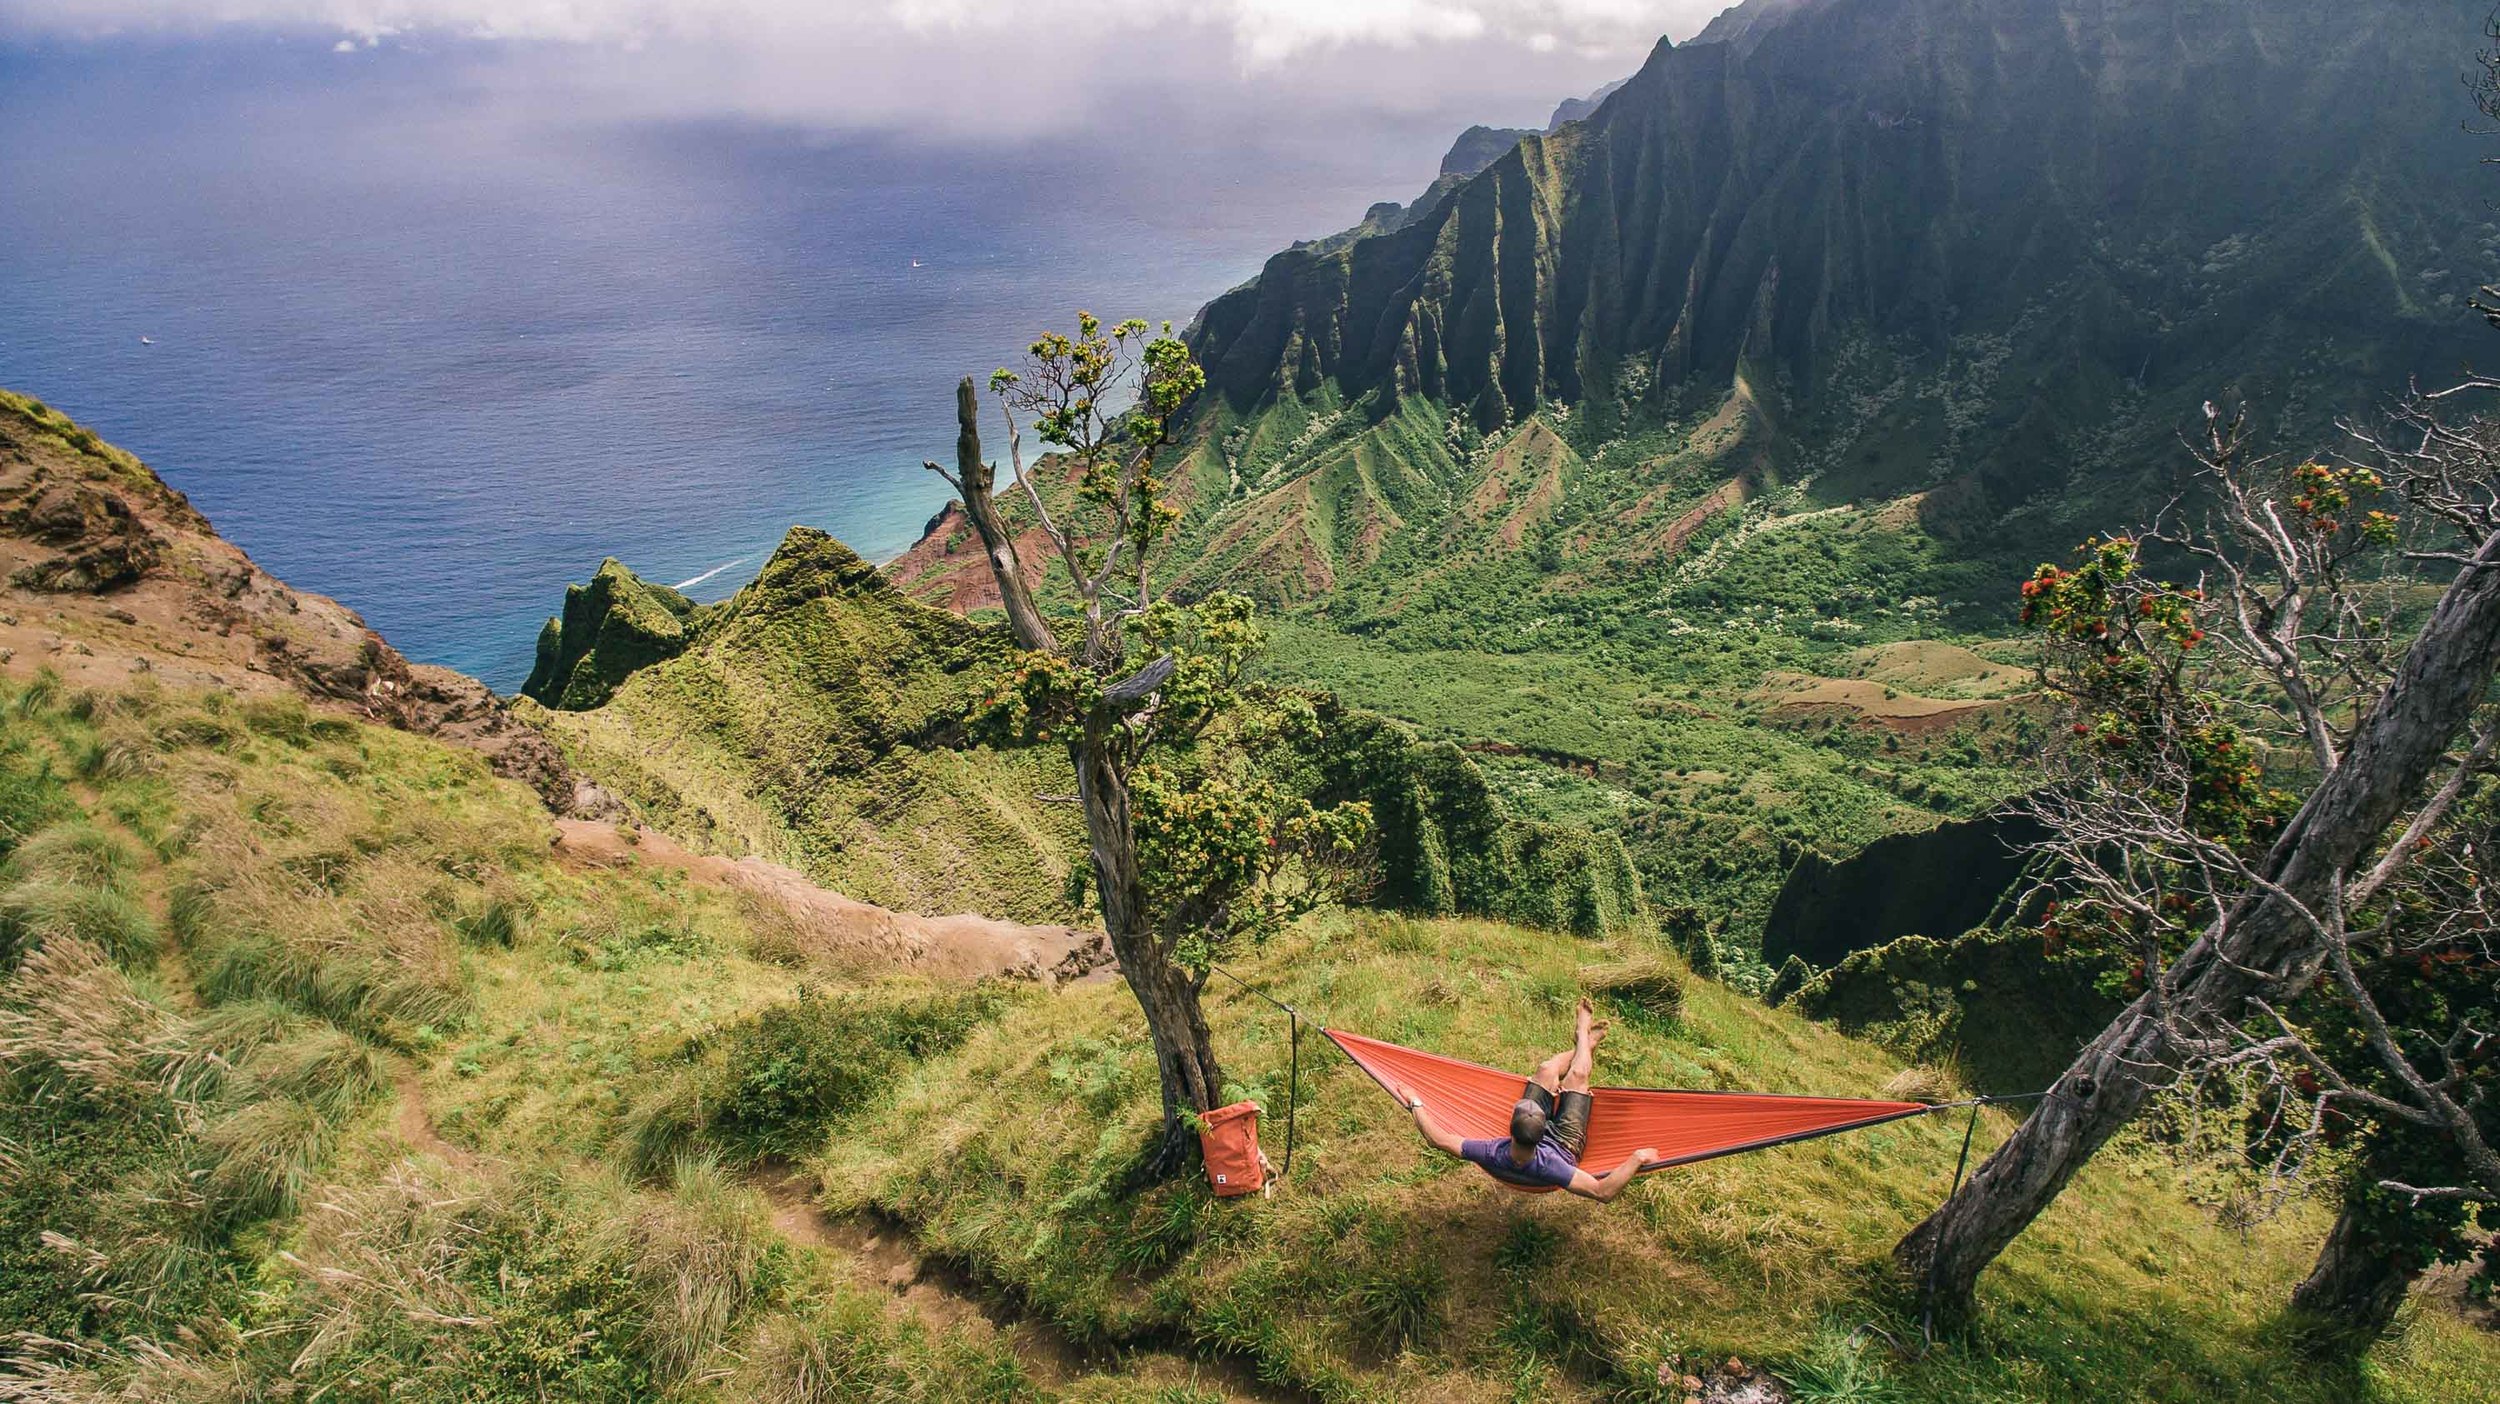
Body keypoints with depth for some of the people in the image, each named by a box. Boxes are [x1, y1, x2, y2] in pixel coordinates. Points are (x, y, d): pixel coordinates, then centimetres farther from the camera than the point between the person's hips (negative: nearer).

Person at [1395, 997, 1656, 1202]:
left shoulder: (1491, 1155, -45)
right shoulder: (1548, 1168, -51)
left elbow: (1439, 1139, -35)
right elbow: (1603, 1192, -51)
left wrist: (1416, 1105, -24)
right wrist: (1636, 1160, -48)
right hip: (1564, 1144, -2)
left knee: (1546, 1070, 6)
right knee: (1576, 1075, 2)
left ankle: (1583, 1044, 42)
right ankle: (1585, 1041, 41)